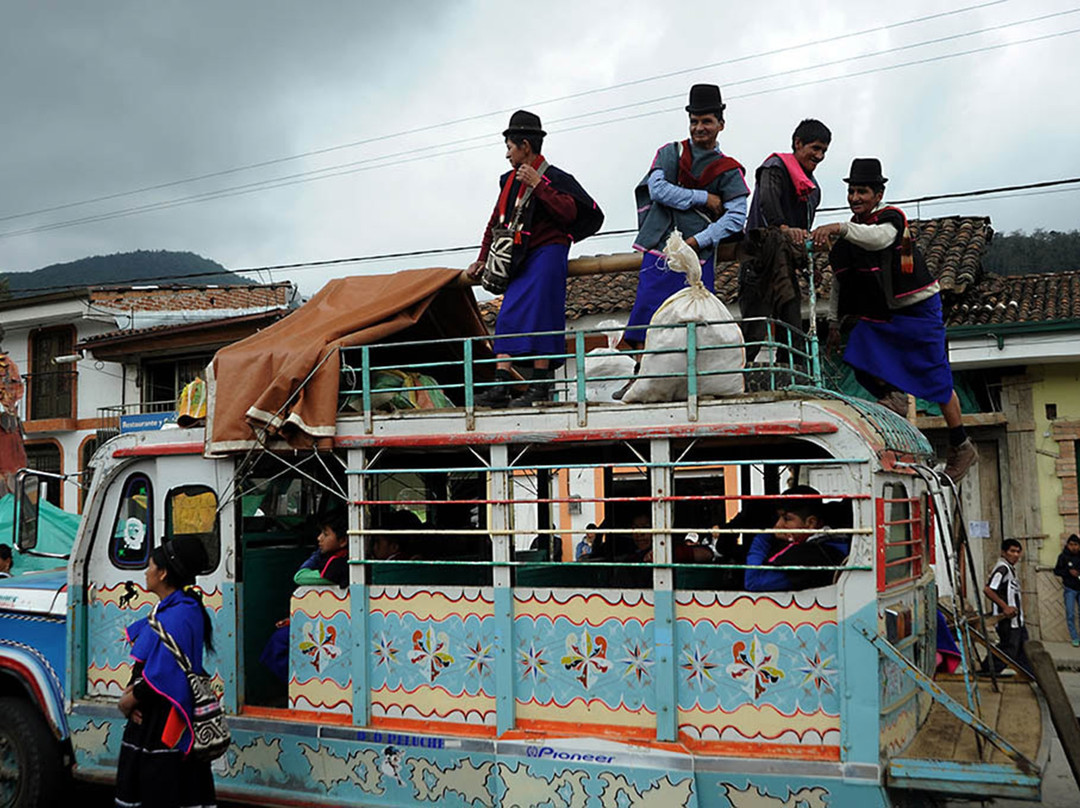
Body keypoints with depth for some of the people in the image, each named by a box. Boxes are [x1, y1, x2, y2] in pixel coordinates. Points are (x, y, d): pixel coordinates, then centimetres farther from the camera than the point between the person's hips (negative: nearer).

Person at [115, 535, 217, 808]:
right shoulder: (166, 609, 11)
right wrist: (131, 690, -2)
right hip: (148, 717, 10)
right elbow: (144, 661, 15)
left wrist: (130, 700, -10)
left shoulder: (178, 616, -20)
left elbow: (164, 675, -23)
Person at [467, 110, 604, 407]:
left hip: (547, 252, -7)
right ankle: (501, 387, -4)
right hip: (521, 259, 8)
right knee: (507, 318, -1)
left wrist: (537, 184, -20)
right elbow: (496, 222, 26)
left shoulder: (553, 177, -5)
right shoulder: (509, 180, 17)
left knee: (538, 317, -11)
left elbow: (570, 212, -21)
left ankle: (540, 387, -7)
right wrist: (483, 259, 25)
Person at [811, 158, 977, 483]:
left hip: (918, 310, -6)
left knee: (937, 379, -1)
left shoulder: (892, 218, -13)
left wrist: (839, 228, -52)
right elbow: (839, 280, 14)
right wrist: (834, 322, 10)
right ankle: (894, 397, 4)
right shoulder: (851, 234, 8)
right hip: (879, 315, 6)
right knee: (858, 358, -18)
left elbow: (878, 238, -39)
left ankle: (961, 448, 12)